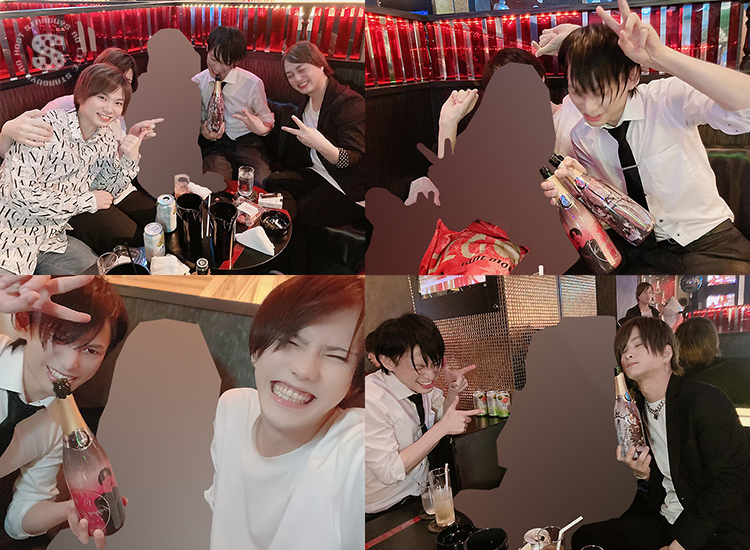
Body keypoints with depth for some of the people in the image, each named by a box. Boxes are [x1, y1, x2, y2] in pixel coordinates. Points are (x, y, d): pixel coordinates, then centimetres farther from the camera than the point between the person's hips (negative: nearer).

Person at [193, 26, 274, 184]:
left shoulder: (253, 83, -3)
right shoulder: (197, 82, 3)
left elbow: (266, 117, 8)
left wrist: (262, 129, -18)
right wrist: (203, 129, -12)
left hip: (246, 142, 0)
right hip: (213, 145, 0)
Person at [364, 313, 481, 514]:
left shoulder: (418, 381, -5)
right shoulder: (370, 402, -29)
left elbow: (441, 417, 15)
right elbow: (389, 472, -27)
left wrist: (453, 390, -7)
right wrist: (443, 428, -28)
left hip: (422, 486, 8)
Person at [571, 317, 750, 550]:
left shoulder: (707, 401, -14)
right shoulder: (636, 409, 9)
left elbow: (731, 482, -17)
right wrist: (642, 474, -8)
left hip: (718, 530, -7)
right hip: (663, 520, 7)